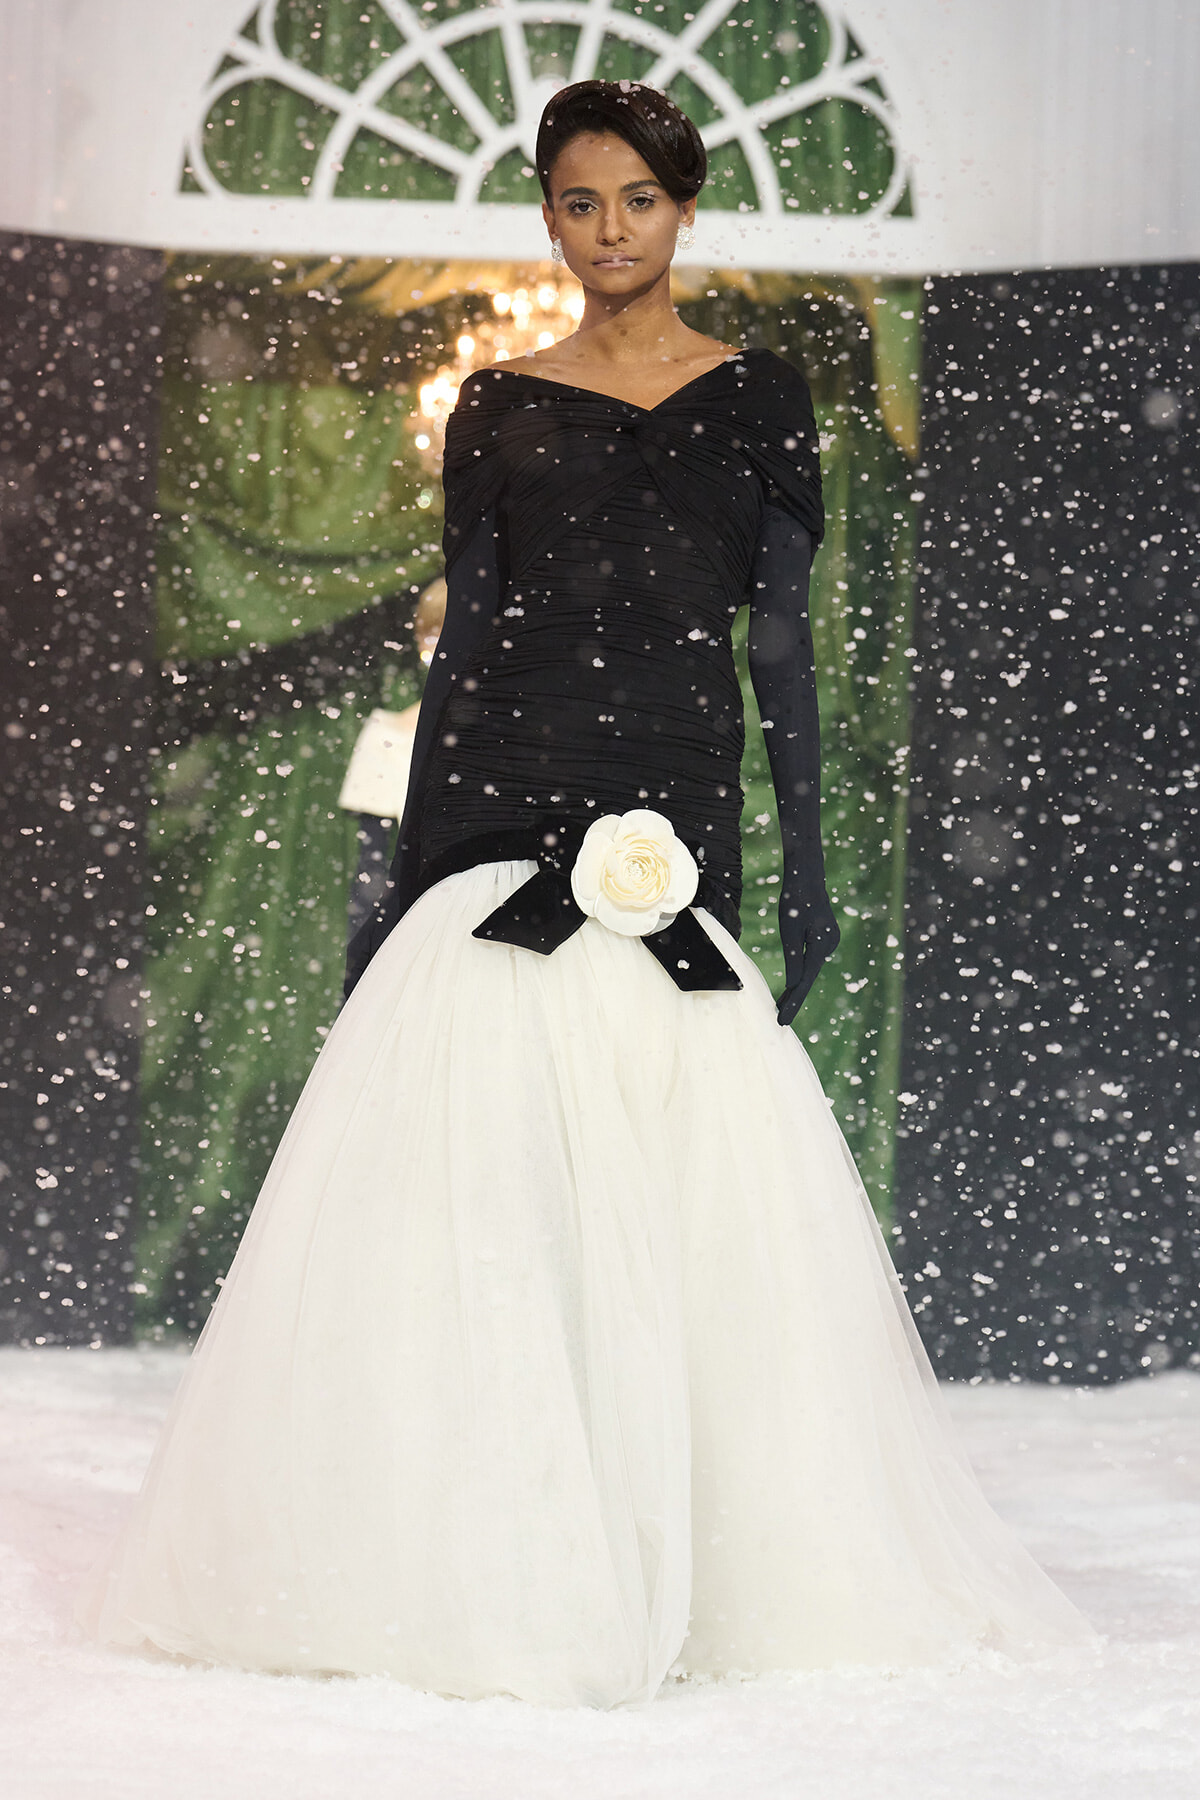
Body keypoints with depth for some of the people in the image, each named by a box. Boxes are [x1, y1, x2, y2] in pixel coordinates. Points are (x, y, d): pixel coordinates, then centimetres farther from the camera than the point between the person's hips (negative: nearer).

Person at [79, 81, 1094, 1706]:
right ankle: (474, 1559, 0)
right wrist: (403, 875, 7)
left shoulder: (756, 397, 9)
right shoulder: (499, 408, 11)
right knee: (470, 1163, -6)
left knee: (675, 1179, -4)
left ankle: (666, 1564, 4)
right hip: (500, 804, 1)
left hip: (672, 817, -1)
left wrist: (807, 859, 0)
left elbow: (785, 638, 6)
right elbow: (463, 637, 10)